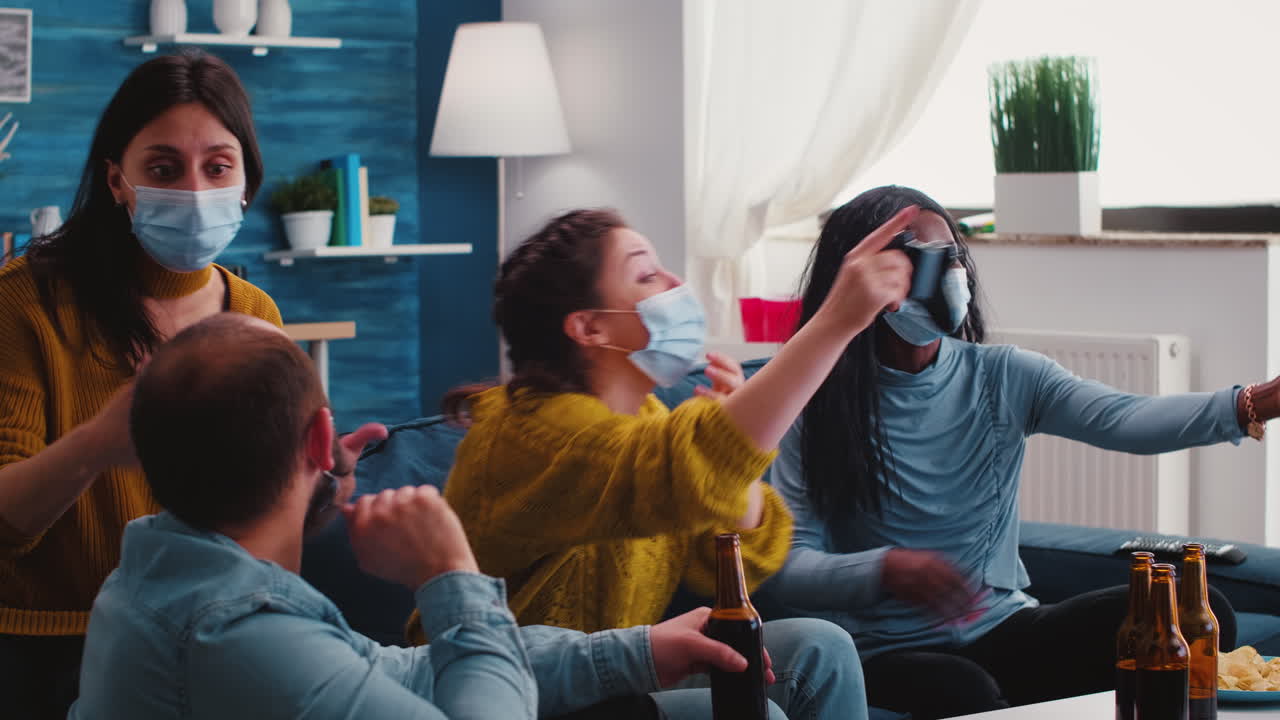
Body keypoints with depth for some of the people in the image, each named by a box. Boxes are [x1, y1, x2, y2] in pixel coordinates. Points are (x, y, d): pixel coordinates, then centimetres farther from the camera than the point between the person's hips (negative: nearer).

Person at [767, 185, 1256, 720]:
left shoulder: (1003, 376, 4)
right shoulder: (819, 410, -4)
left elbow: (1122, 420, -13)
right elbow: (785, 566, -8)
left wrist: (1249, 405, -31)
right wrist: (885, 570, -28)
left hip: (1004, 632, 4)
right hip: (889, 652, -4)